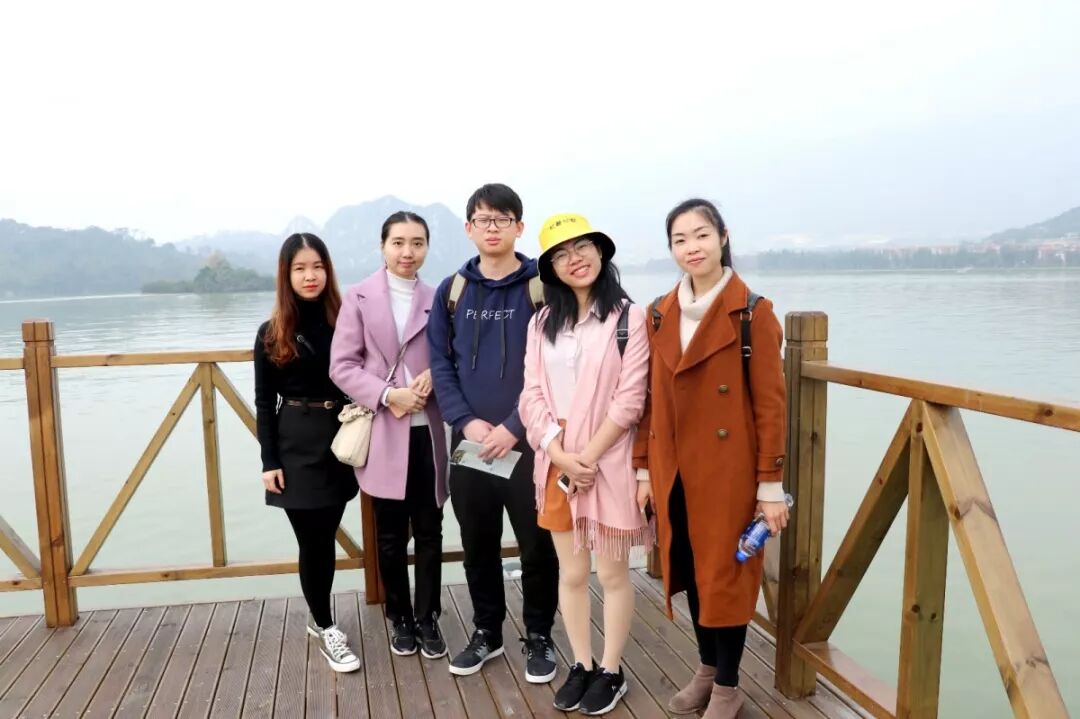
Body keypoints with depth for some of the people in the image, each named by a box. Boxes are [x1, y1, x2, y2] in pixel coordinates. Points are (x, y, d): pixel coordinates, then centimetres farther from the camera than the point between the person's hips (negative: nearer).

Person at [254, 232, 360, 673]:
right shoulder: (272, 334, 0)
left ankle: (319, 620, 31)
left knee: (324, 538, 11)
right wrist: (269, 460, -6)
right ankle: (326, 628, 20)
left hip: (339, 444, 2)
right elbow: (264, 401, 0)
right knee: (313, 541, 2)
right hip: (296, 447, -2)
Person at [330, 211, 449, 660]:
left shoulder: (438, 299, 6)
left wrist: (434, 376, -12)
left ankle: (428, 618, 26)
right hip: (383, 434, -1)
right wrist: (387, 395, -16)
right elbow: (342, 366, -4)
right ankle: (400, 619, 28)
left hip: (427, 431, 2)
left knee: (429, 532, 9)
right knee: (391, 536, 11)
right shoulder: (359, 298, 1)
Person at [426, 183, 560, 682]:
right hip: (470, 443, 3)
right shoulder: (451, 291, 7)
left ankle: (538, 637, 26)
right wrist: (467, 422, -10)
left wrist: (514, 426, -14)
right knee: (478, 544, 14)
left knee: (537, 545, 6)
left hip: (528, 441, -3)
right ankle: (487, 632, 32)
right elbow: (440, 364, 4)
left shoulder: (542, 287, -3)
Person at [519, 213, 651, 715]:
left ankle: (611, 671, 25)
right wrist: (561, 456, -11)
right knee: (571, 573, 14)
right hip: (556, 465, 4)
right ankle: (581, 666, 30)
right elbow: (532, 396, 1)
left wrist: (587, 456, -13)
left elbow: (630, 399, -11)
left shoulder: (629, 317, -6)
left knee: (612, 573, 8)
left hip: (608, 464, -4)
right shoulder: (543, 323, 8)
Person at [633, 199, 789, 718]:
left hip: (727, 470, -5)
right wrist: (643, 469, 7)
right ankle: (707, 668, 36)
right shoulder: (660, 314, 5)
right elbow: (649, 399, 8)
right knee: (690, 571, 15)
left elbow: (770, 403, -11)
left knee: (725, 573, 6)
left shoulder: (753, 312, -9)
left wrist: (770, 484, -12)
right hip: (675, 471, 5)